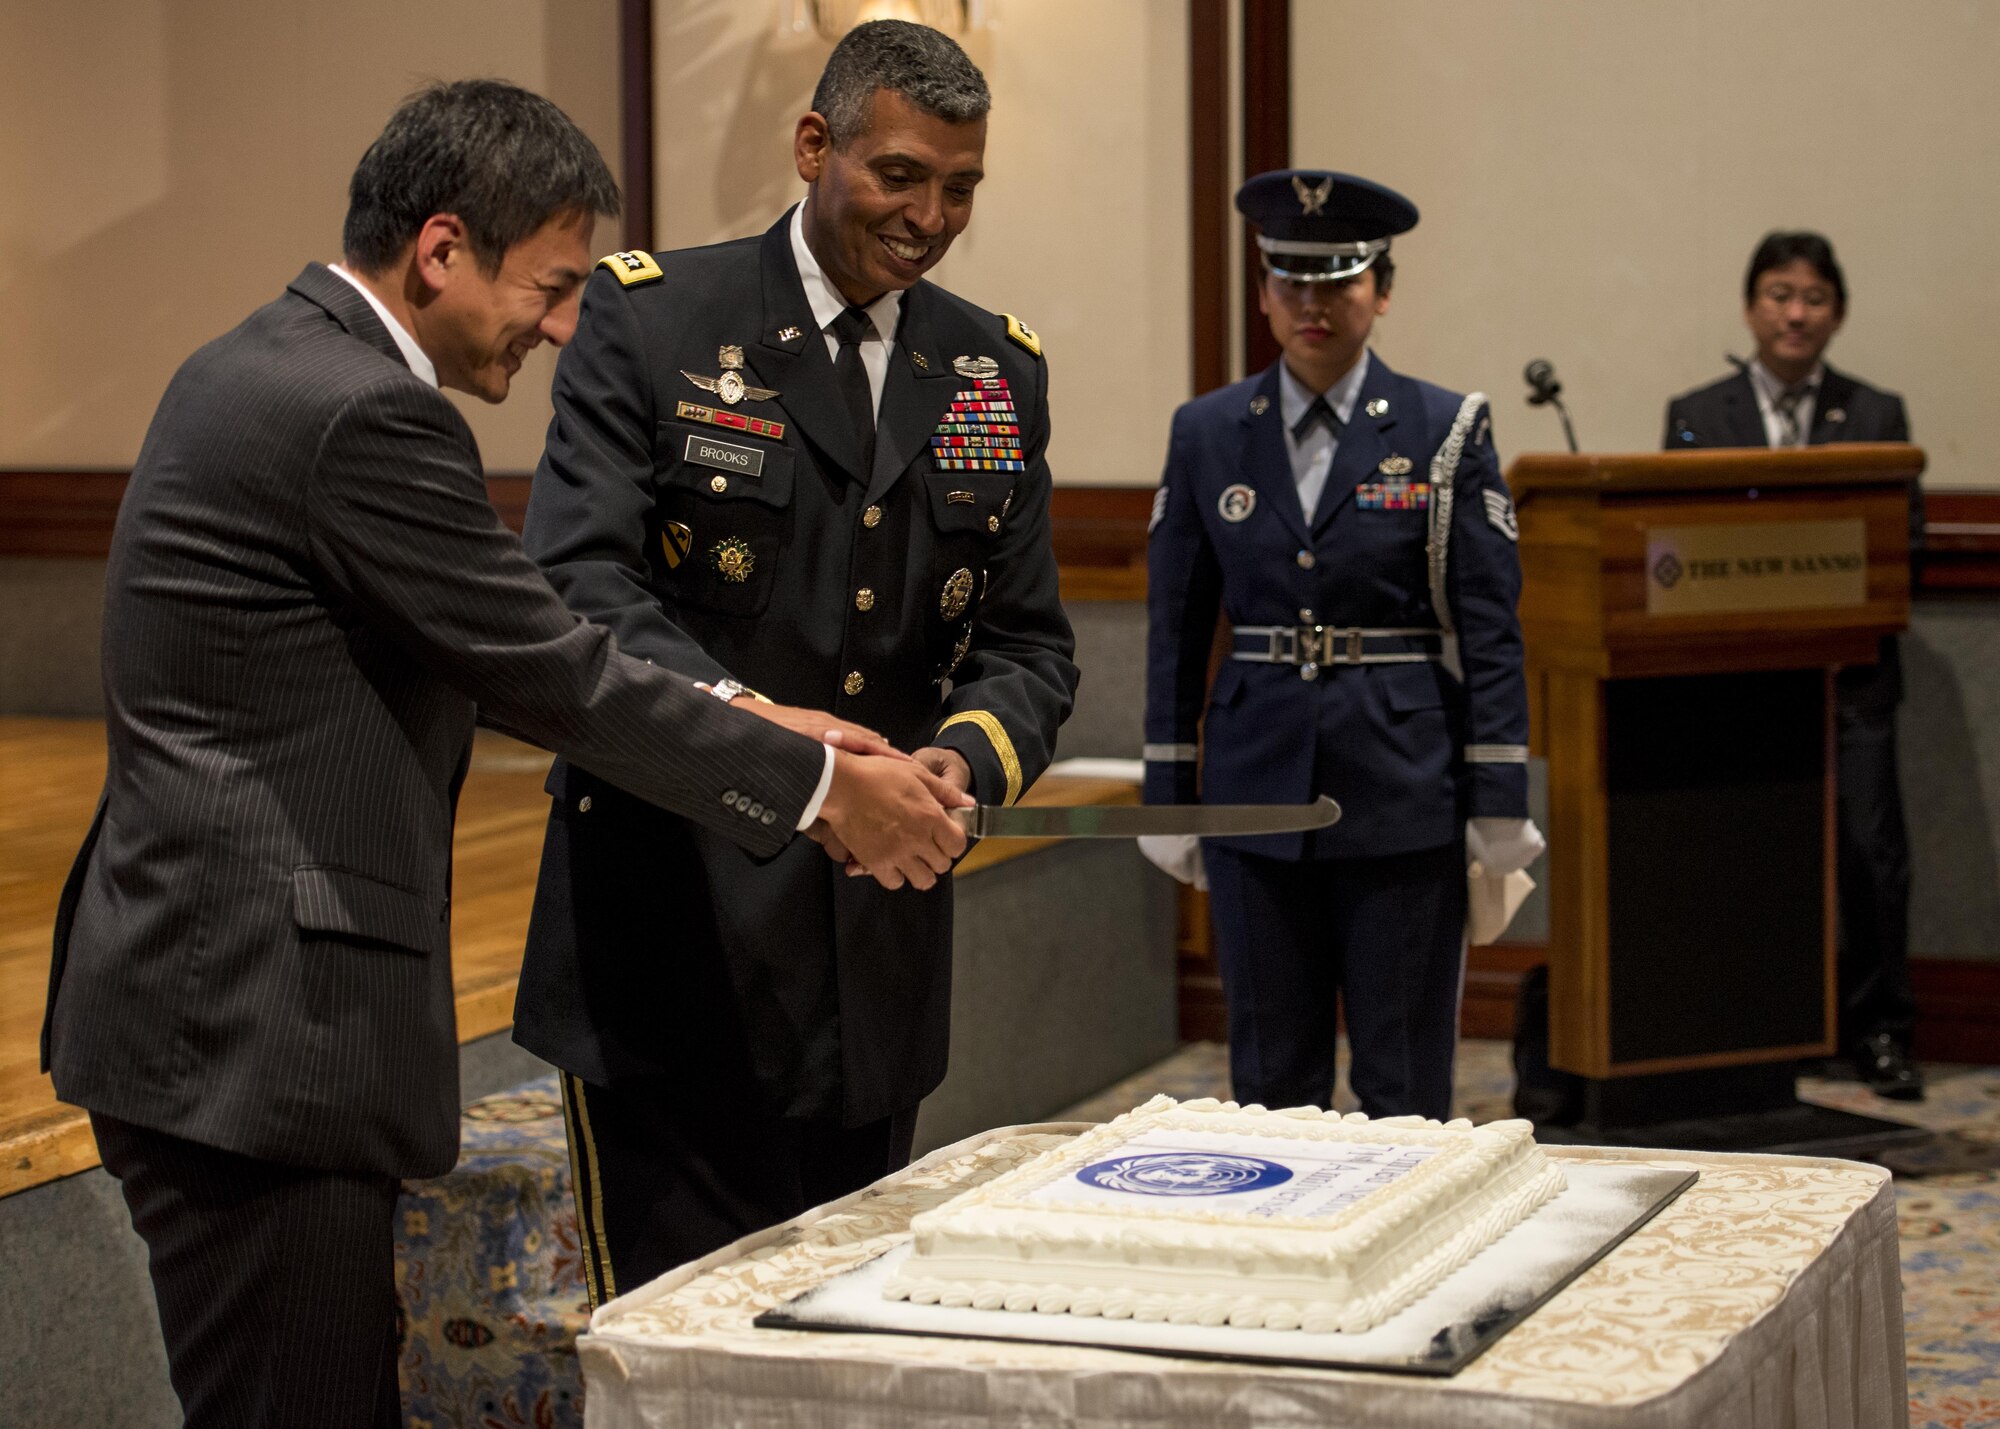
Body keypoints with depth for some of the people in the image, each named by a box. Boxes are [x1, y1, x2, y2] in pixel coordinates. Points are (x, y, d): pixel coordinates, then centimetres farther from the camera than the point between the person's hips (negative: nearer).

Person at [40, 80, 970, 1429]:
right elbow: (559, 673, -13)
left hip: (191, 1000, 10)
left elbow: (506, 660, 19)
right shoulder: (364, 414, -17)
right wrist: (819, 785, -1)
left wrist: (741, 721, 16)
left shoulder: (251, 368, 14)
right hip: (254, 1031, -10)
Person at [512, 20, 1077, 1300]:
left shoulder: (997, 371, 11)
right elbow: (576, 584, -15)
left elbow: (1028, 644, 9)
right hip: (673, 944, -5)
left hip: (881, 953, 5)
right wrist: (750, 730, -32)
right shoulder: (653, 319, -4)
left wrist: (965, 756, -15)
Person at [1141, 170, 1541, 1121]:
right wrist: (1166, 793, 5)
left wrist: (1498, 809, -7)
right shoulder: (1208, 433, 6)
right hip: (1258, 785, 2)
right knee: (1270, 1078, 8)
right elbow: (1176, 625, 9)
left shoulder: (1446, 431, -1)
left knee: (1404, 1081, 3)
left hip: (1405, 792, -2)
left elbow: (1490, 630, -3)